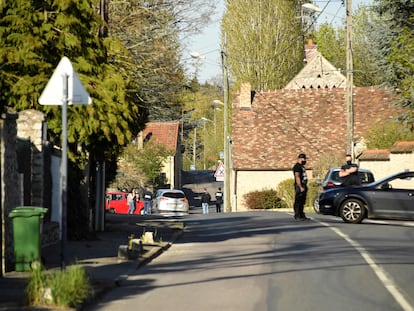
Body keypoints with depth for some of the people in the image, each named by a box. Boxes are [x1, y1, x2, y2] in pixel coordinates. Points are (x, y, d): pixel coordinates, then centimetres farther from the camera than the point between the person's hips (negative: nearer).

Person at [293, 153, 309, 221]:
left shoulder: (302, 166, 20)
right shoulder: (297, 166, -12)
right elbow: (297, 177, -19)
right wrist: (300, 187, -24)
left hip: (303, 186, 10)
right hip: (299, 186, -10)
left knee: (302, 202, 12)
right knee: (298, 201, -9)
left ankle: (302, 215, 16)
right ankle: (297, 216, -10)